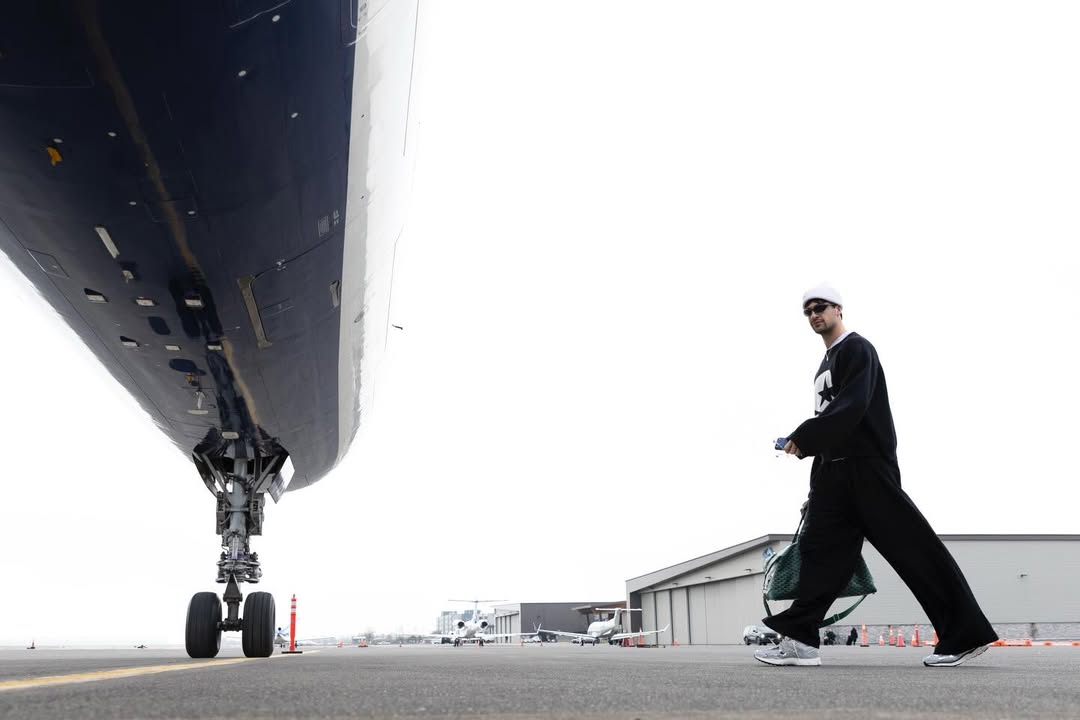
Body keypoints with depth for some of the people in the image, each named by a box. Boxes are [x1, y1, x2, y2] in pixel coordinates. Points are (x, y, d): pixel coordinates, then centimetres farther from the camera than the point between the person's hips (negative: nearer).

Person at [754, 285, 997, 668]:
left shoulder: (857, 349, -5)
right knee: (819, 547, 1)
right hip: (834, 470, 9)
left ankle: (965, 635, -2)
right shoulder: (826, 365, 23)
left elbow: (852, 406, -18)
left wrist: (804, 437, -19)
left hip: (868, 466, -9)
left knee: (911, 548, -8)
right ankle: (799, 639, -1)